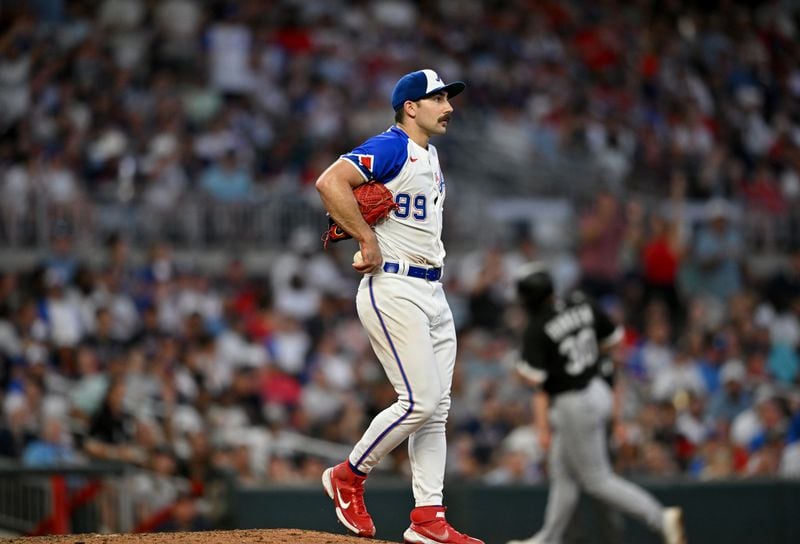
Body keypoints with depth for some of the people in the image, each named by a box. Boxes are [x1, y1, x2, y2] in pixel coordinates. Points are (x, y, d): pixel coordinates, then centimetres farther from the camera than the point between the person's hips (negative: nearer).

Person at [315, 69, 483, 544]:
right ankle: (348, 476, 6)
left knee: (436, 408, 5)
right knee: (419, 401, -13)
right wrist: (369, 240, -20)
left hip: (432, 293, 9)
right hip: (393, 291, -9)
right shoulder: (390, 148, -11)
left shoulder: (431, 156, 18)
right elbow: (330, 182, -24)